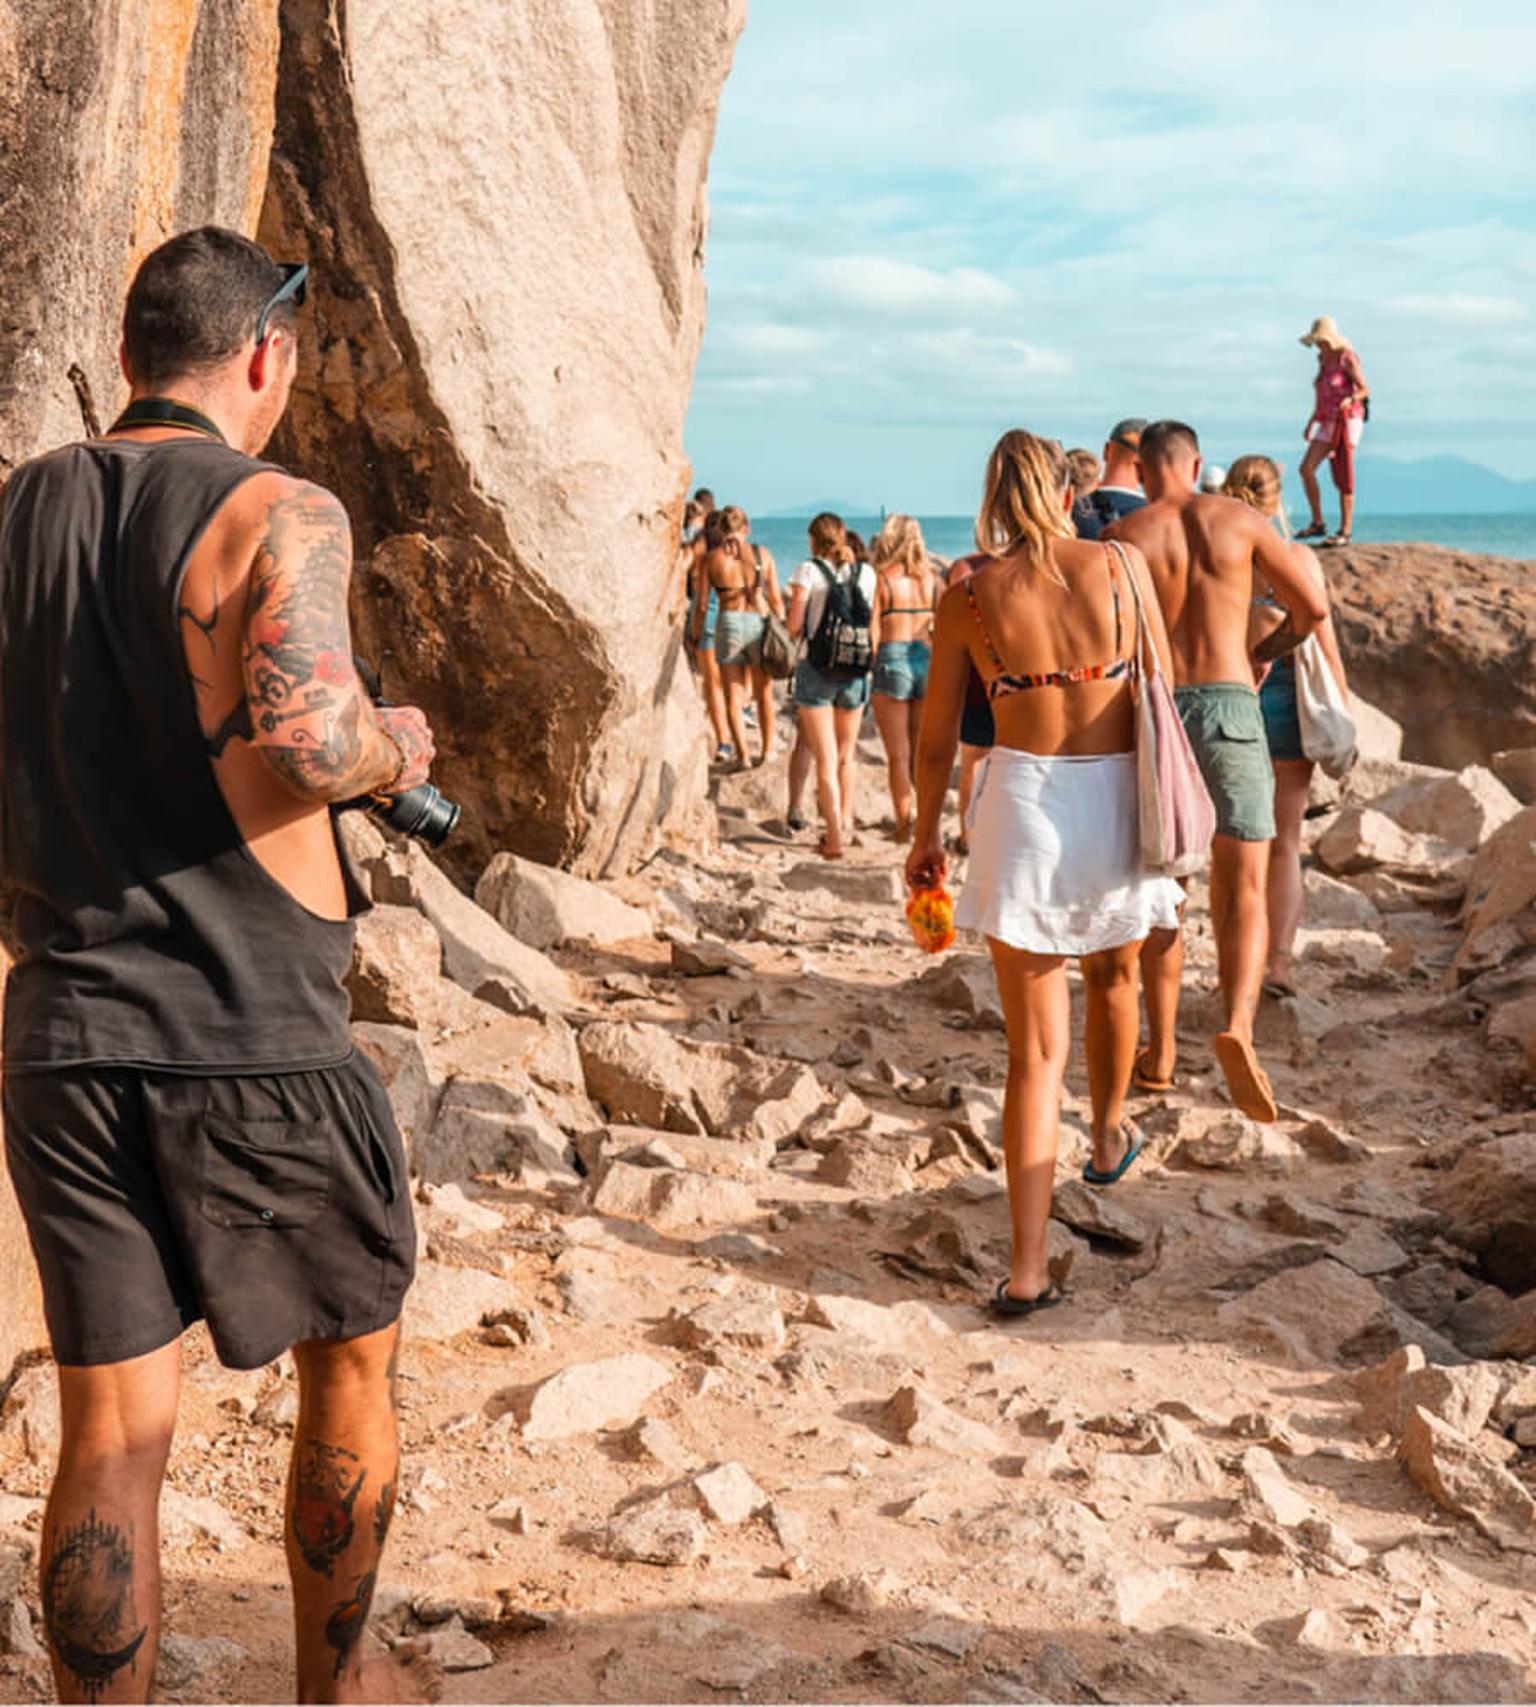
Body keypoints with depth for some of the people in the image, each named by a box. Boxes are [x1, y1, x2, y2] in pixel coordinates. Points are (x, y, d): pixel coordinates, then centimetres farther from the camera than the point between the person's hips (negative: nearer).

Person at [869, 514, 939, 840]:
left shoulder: (881, 579, -4)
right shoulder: (931, 578, 6)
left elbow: (873, 630, -6)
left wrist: (874, 664, 4)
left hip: (892, 658, -4)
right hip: (927, 658, 4)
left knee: (898, 755, 4)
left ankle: (904, 826, 6)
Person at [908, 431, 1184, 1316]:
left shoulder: (969, 595, -2)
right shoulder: (1121, 564, -3)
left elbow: (937, 738, 3)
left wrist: (926, 835, 18)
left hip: (1023, 802, -1)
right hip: (1118, 800, 1)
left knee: (1036, 1050, 3)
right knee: (1114, 978, 31)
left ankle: (1028, 1268, -2)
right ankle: (1110, 1135, 55)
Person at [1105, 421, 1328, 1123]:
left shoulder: (1121, 535, 2)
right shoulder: (1239, 519, 5)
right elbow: (1312, 606, 7)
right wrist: (1267, 650, 25)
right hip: (1230, 709, 0)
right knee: (1244, 892, -2)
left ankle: (1160, 1053, 19)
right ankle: (1238, 1027, -27)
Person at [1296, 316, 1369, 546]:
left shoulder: (1347, 358, -8)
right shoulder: (1323, 359, 14)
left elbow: (1365, 390, -11)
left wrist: (1350, 398, -32)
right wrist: (1312, 422, 22)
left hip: (1347, 420, -7)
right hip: (1328, 423, 7)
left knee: (1343, 478, -6)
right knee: (1306, 468, -7)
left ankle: (1345, 532, -1)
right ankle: (1317, 523, -1)